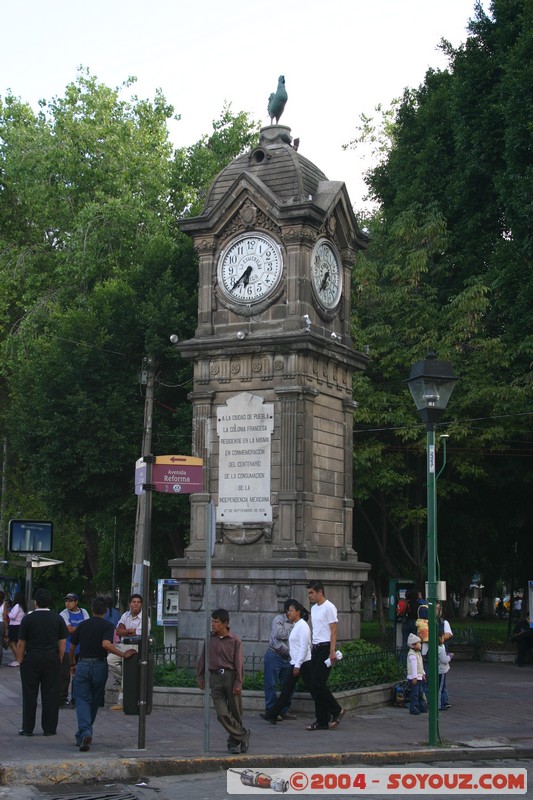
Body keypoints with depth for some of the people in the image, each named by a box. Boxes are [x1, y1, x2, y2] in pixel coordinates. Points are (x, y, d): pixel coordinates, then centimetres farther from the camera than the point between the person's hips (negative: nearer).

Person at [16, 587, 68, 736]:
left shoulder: (27, 619, -3)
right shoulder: (58, 619, 2)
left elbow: (21, 643, -3)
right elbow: (63, 642, 2)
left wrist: (20, 661, 4)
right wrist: (59, 660, 10)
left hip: (31, 659, -1)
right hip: (52, 660, 2)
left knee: (29, 694, 5)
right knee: (51, 694, 5)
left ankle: (27, 728, 7)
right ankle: (49, 728, 6)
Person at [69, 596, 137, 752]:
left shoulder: (82, 625, 6)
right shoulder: (108, 626, -5)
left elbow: (72, 648, 10)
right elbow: (106, 644, -23)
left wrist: (72, 664, 25)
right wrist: (123, 654, -19)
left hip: (83, 664, 1)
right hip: (99, 666, -1)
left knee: (82, 700, -1)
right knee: (94, 702, 15)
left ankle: (85, 733, -23)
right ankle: (83, 735, 24)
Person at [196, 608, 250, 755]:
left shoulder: (235, 640, -5)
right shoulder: (209, 638, 5)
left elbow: (239, 663, -6)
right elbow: (203, 658, 12)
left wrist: (238, 683, -10)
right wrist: (200, 676, 11)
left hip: (231, 676, -3)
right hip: (215, 678, 3)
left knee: (235, 713, 5)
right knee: (222, 714, -7)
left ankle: (233, 742, 23)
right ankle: (243, 735, 5)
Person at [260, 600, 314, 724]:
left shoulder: (302, 626, -13)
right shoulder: (295, 626, 14)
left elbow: (304, 647, -19)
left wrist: (298, 665, -21)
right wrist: (295, 664, 15)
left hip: (304, 663, -9)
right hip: (296, 663, 9)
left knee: (312, 689, -1)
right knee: (286, 689, 8)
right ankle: (272, 715, 8)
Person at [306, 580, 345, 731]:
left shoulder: (329, 607, -10)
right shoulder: (314, 608, 17)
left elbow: (333, 631, -15)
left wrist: (332, 651, -21)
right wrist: (313, 648, 17)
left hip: (325, 648, -9)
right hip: (315, 648, 9)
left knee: (319, 683, -14)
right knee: (315, 686, 6)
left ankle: (336, 711, 3)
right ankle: (322, 721, 10)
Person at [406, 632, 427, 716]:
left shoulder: (418, 654, 15)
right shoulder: (412, 655, -17)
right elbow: (414, 667, -21)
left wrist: (423, 674, 20)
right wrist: (414, 677, -23)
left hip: (419, 677, 10)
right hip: (414, 677, -10)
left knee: (421, 693, 14)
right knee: (415, 693, -7)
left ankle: (422, 707, 22)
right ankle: (413, 708, -3)